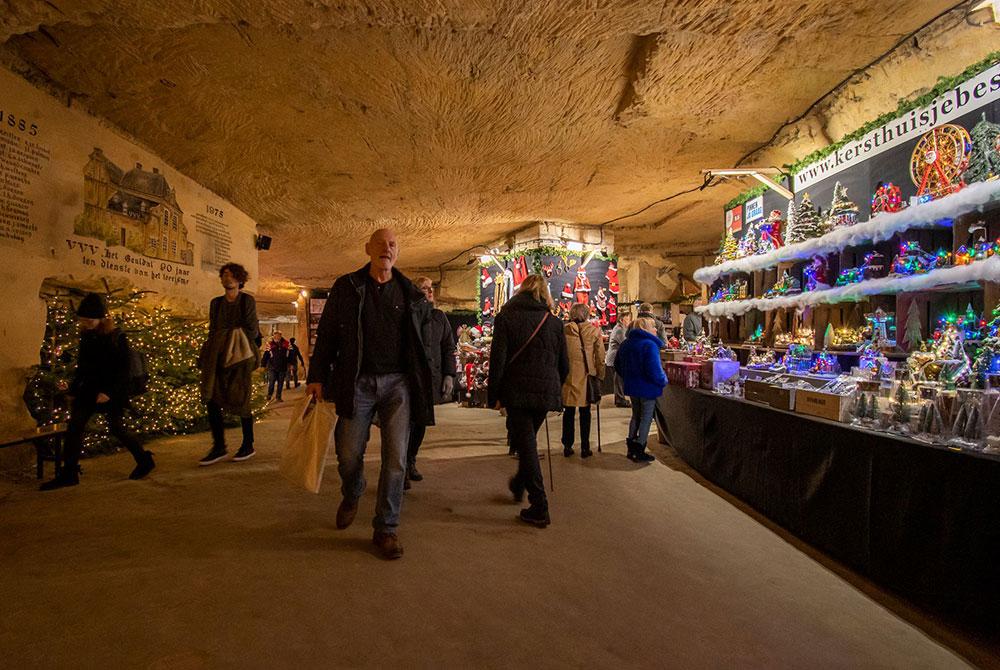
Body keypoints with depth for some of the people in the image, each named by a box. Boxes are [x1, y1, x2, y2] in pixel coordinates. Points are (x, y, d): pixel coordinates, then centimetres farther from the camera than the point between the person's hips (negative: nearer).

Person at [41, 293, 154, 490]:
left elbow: (122, 370, -14)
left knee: (117, 429, -1)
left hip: (112, 392, -6)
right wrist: (73, 390, 15)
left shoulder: (116, 337, -12)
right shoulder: (86, 336, 7)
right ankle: (68, 474, 7)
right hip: (89, 389, 6)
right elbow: (81, 365, 16)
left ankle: (145, 461, 17)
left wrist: (109, 392, -21)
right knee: (74, 427, -1)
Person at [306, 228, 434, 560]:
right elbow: (326, 334, 5)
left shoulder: (411, 294, 9)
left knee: (396, 458, -1)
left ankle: (386, 529, 14)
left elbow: (422, 341, 16)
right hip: (357, 382, 0)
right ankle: (351, 497, 41)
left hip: (397, 383, 1)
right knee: (349, 453, 6)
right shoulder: (346, 287, 6)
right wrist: (317, 376, -1)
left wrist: (423, 383, 11)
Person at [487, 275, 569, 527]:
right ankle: (519, 484, 41)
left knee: (525, 444, 2)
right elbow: (564, 364, 8)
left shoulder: (506, 318, -4)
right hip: (547, 393, 4)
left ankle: (539, 508, 3)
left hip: (518, 392, -4)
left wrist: (493, 395, -2)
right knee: (527, 440, 23)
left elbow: (498, 360, -9)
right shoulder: (553, 322, 5)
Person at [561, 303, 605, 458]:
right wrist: (600, 375, 10)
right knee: (585, 413, 10)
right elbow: (600, 356, 0)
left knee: (569, 412, 11)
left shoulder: (564, 330, -4)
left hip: (568, 376, 0)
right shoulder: (594, 331, -4)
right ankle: (585, 448, 15)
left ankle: (567, 446, 16)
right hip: (586, 376, 0)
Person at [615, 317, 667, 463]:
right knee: (646, 418, 5)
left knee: (636, 416, 20)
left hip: (632, 387, 7)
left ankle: (631, 448, 25)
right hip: (648, 388, -7)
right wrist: (663, 381, -10)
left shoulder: (626, 343, 5)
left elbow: (618, 365, 13)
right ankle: (639, 451, 9)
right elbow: (654, 370, -27)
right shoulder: (649, 345, -21)